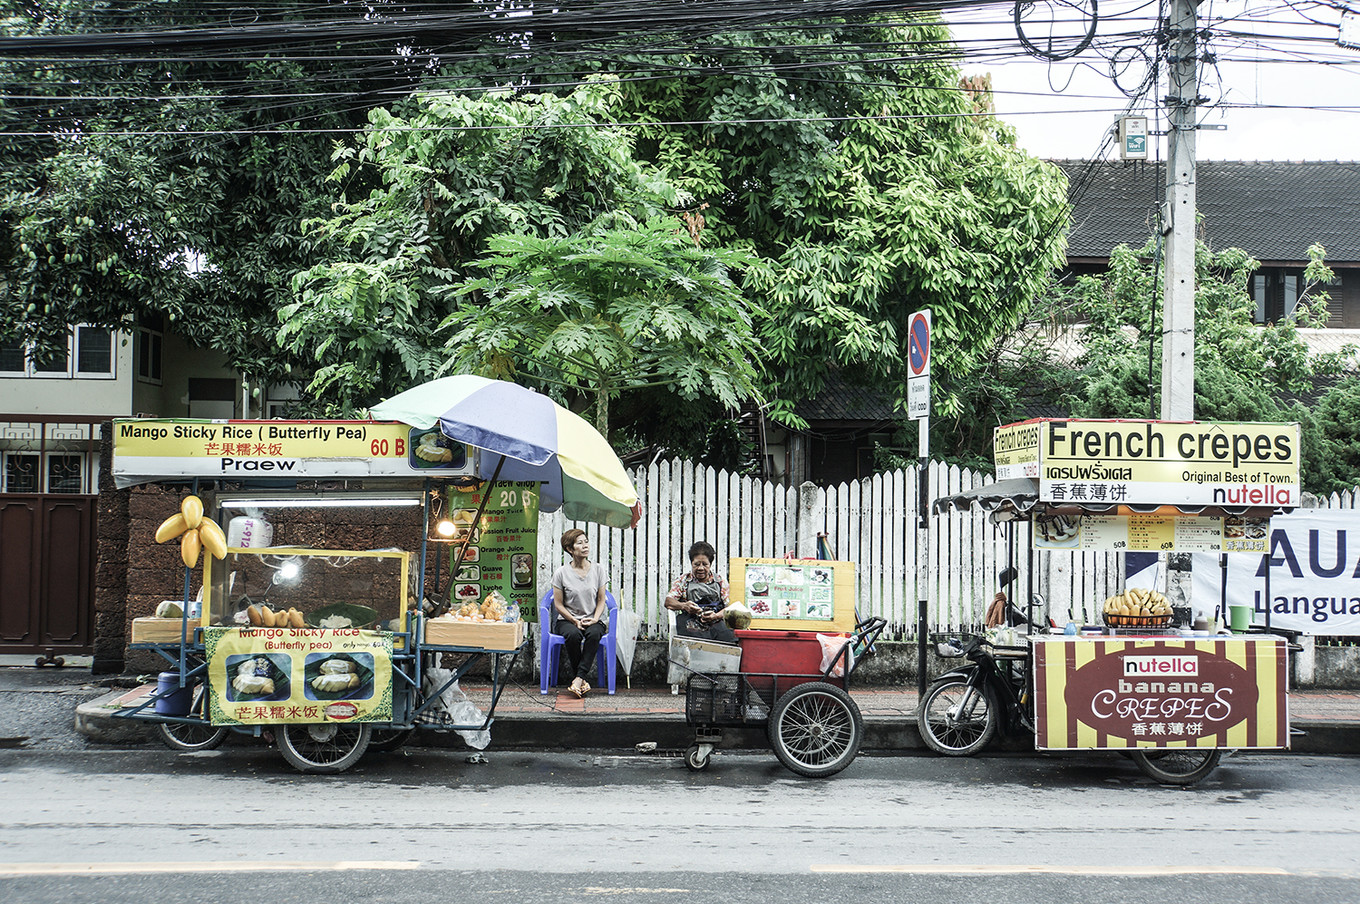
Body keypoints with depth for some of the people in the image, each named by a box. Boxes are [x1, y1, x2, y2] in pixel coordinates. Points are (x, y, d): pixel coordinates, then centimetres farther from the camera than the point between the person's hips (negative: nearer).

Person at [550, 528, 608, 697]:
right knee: (573, 634, -35)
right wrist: (575, 621, -13)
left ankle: (578, 678, -32)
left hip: (593, 620, 1)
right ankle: (582, 681, -23)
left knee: (594, 633, -34)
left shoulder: (598, 569, 4)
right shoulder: (562, 573, -3)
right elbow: (558, 604, -1)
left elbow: (601, 600, 7)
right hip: (567, 620, -1)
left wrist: (595, 619, -10)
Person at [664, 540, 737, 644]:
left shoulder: (719, 580, 21)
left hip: (716, 622, 2)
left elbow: (728, 607, 11)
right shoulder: (683, 580, 20)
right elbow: (668, 601, 7)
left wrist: (716, 616, -11)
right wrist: (684, 606, -15)